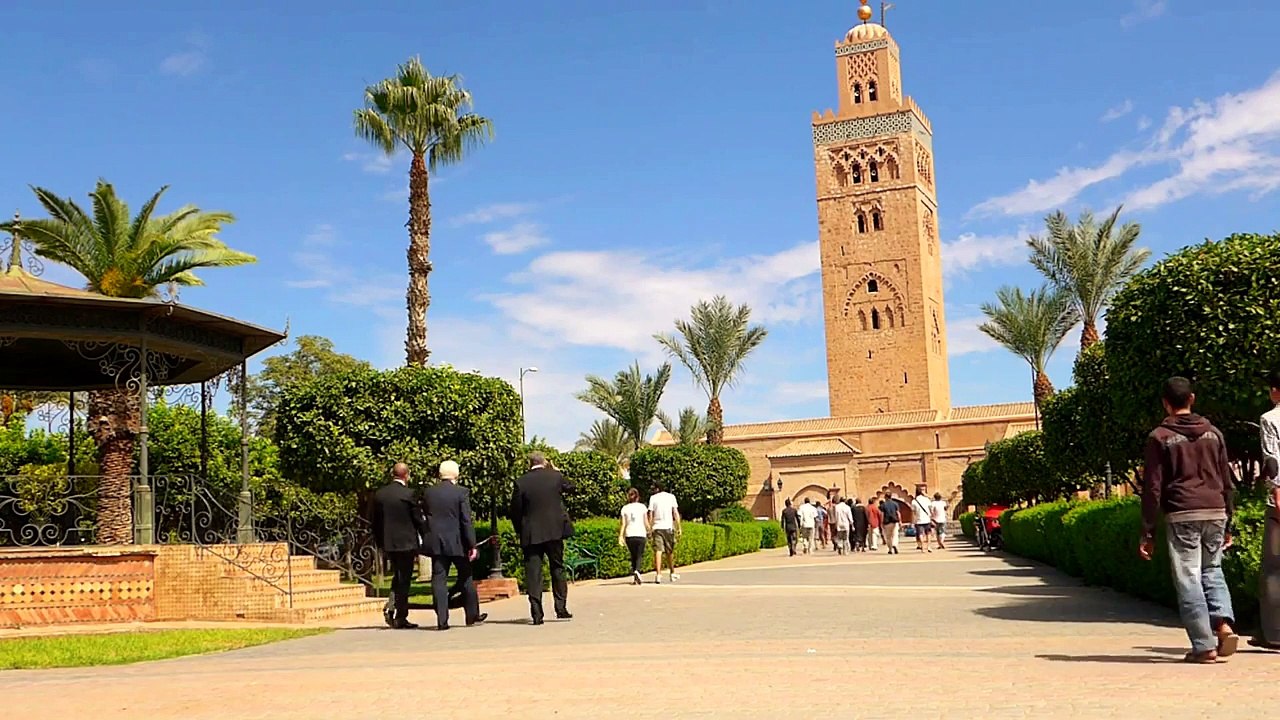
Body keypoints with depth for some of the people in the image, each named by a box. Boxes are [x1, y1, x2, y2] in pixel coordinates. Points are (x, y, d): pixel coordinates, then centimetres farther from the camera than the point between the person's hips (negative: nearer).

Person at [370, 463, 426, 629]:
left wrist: (379, 543, 18)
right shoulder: (408, 494, -12)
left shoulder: (378, 494, 4)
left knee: (397, 576, 22)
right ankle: (400, 618, 4)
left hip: (387, 543, 5)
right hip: (406, 542, -5)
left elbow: (373, 520, 9)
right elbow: (419, 520, -8)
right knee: (404, 580, 3)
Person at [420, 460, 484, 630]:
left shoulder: (428, 492, 2)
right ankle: (472, 616, 20)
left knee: (439, 580, 2)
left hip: (436, 543, 2)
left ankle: (442, 620, -2)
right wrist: (472, 545, -8)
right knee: (466, 578, 11)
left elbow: (425, 517, 8)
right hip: (457, 543, -2)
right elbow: (466, 521, -10)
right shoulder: (461, 492, -8)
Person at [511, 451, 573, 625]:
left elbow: (515, 510, -3)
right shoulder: (556, 476, -2)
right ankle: (561, 608, 15)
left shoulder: (521, 482, -5)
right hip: (554, 531, 2)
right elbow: (570, 488, 18)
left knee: (533, 573, 2)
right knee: (557, 569, 15)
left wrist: (519, 531, 10)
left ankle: (537, 614, -1)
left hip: (531, 534, -1)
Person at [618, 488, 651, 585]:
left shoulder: (625, 508, 6)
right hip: (641, 534, -2)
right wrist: (650, 531, 16)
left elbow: (623, 524, 0)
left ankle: (633, 577, 9)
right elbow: (646, 523, 3)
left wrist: (621, 536, -1)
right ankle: (637, 571, -24)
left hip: (629, 535, 2)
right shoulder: (642, 507, 3)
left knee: (633, 556, 14)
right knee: (639, 556, 3)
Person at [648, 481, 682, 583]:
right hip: (668, 527, 1)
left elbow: (650, 515, 0)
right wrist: (679, 528, 3)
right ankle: (672, 573, 28)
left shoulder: (653, 498, 3)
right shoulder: (671, 497, 6)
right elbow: (676, 513, 2)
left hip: (657, 527, -1)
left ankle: (658, 574, -19)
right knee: (670, 552, 14)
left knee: (658, 551, -7)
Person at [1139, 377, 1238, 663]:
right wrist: (1228, 524, 22)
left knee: (1188, 580, 1)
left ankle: (1204, 646, 0)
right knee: (1212, 572, 18)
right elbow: (1226, 482, 15)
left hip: (1182, 516, -4)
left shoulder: (1159, 437, 1)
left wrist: (1148, 534, 0)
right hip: (1215, 513, 4)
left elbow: (1152, 488, -3)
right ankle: (1224, 623, -5)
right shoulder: (1213, 433, 13)